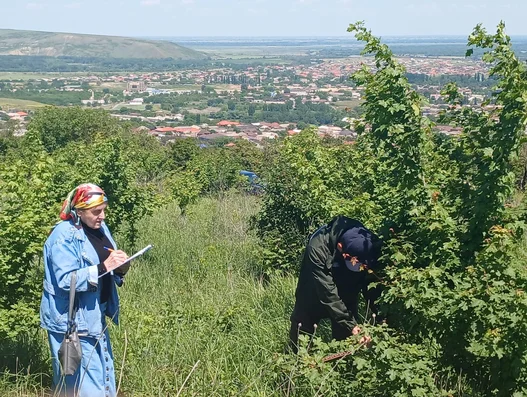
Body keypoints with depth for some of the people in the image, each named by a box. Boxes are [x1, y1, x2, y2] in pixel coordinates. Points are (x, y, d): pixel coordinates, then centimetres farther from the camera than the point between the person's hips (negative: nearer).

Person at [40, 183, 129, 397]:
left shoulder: (100, 229, 6)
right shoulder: (63, 237, -17)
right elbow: (66, 280, -24)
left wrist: (119, 270, -8)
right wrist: (103, 267, -30)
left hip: (95, 316, 8)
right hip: (72, 320, -8)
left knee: (104, 377, 16)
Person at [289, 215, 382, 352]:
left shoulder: (367, 245, -25)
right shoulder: (318, 248, -38)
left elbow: (370, 284, -15)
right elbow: (328, 293, -36)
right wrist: (350, 324, -38)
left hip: (346, 295, 3)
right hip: (314, 294, -3)